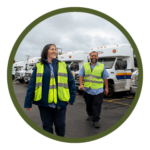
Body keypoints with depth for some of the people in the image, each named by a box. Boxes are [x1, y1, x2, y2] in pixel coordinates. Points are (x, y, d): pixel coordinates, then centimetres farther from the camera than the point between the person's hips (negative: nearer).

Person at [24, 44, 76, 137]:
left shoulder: (63, 65, 3)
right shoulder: (39, 67, 1)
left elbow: (71, 82, 3)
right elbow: (32, 85, -2)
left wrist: (72, 98, -2)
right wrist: (28, 102, -6)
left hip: (60, 102, 1)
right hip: (44, 103, 0)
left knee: (60, 125, 13)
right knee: (47, 126, 14)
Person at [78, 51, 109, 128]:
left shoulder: (102, 66, 6)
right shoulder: (85, 65, 9)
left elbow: (105, 78, 7)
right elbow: (81, 75, 3)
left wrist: (106, 88, 4)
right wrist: (81, 84, -11)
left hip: (98, 90, -2)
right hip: (87, 90, 2)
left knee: (97, 106, -4)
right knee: (88, 104, 17)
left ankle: (96, 120, 6)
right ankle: (90, 115, 40)